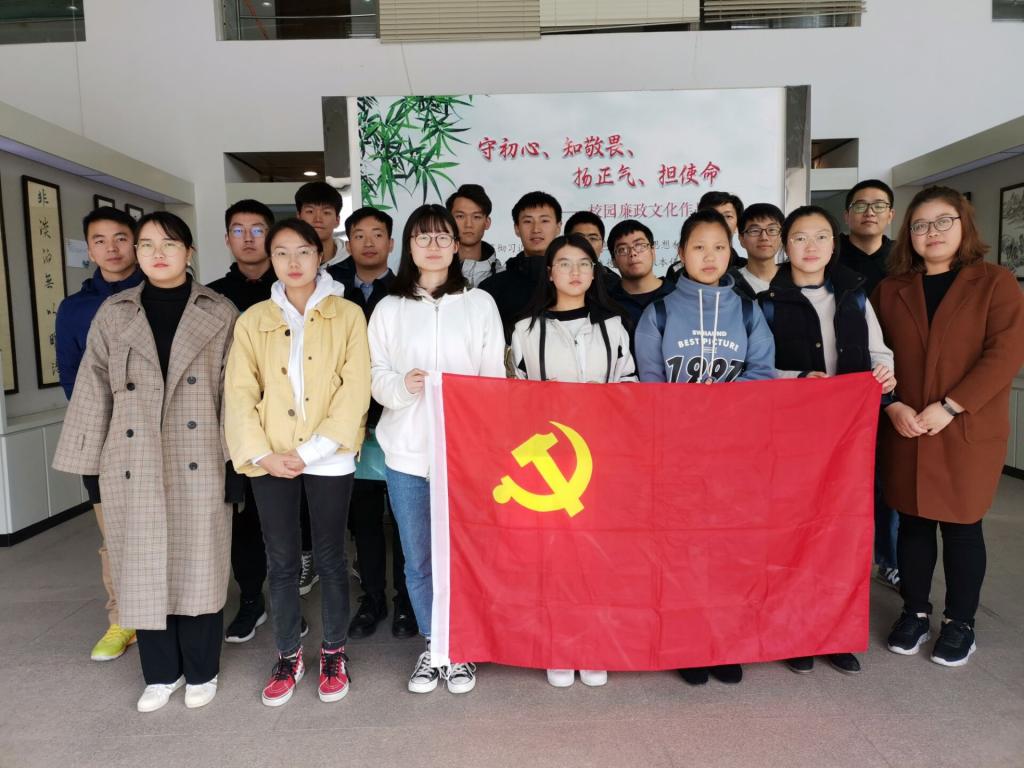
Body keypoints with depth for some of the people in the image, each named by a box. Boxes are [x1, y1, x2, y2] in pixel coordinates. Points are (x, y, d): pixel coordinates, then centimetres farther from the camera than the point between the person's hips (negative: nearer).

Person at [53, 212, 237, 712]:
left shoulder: (220, 314, 2)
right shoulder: (112, 315, 8)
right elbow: (94, 390, 7)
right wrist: (88, 460, 3)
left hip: (198, 465, -2)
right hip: (133, 469, 2)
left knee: (198, 567, 7)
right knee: (144, 570, 10)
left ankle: (201, 671, 25)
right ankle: (161, 672, 29)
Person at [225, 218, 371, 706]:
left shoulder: (347, 315, 0)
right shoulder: (254, 319, 7)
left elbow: (355, 390, -7)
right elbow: (239, 392, 2)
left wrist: (311, 451, -13)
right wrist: (262, 453, -10)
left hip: (329, 458, -2)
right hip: (271, 460, 2)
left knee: (330, 557, 9)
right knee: (282, 561, 11)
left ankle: (334, 653, 26)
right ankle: (288, 656, 28)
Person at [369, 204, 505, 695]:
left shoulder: (480, 303, 5)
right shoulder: (389, 309, 6)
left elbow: (495, 377, 3)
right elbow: (376, 377, 5)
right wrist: (402, 385, -16)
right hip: (406, 449, 1)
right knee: (417, 558, 10)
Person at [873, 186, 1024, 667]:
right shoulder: (890, 288, 8)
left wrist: (950, 407, -17)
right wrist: (893, 406, -10)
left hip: (968, 431, -2)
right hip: (904, 431, 3)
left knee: (960, 526, 5)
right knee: (912, 522, 10)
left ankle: (960, 623, 23)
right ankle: (914, 613, 26)